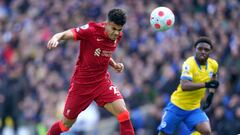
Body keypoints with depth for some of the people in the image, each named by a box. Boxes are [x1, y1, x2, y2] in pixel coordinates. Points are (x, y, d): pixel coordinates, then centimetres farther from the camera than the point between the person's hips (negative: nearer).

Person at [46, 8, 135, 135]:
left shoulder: (117, 36, 0)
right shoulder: (92, 30, -19)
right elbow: (65, 34, -27)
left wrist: (115, 65, 1)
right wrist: (55, 38, -49)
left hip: (102, 82, 4)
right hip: (81, 83, -4)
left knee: (123, 114, -18)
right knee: (66, 123, 8)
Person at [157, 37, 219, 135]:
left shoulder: (213, 65, -1)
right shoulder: (189, 64, -21)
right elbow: (184, 86, -37)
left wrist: (211, 94, 9)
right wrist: (205, 84, -42)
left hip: (195, 108, 4)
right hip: (177, 106, -4)